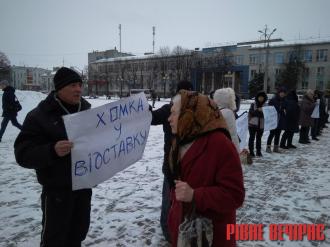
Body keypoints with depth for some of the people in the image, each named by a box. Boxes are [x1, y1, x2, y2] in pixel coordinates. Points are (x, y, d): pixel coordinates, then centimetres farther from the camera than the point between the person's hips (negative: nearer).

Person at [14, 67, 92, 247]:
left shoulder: (86, 110, 3)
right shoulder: (40, 115, -15)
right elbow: (23, 153, -20)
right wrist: (52, 151, -36)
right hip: (57, 188, -5)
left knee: (79, 230, 22)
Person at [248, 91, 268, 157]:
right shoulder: (253, 104, 2)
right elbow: (250, 112, -8)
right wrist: (257, 110, -21)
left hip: (261, 125, 2)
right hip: (253, 124, -2)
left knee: (259, 138, 11)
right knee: (252, 137, 0)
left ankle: (258, 151, 20)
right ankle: (251, 151, 8)